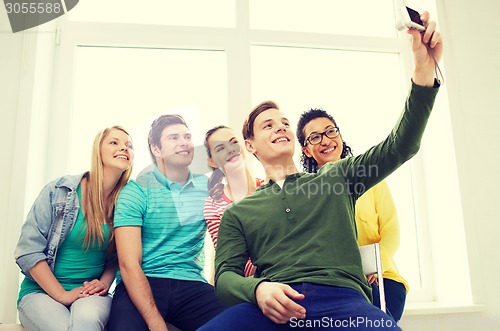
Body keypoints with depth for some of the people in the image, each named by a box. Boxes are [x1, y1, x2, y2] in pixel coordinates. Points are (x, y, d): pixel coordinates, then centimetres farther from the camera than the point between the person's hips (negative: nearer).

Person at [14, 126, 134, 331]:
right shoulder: (59, 191, -7)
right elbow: (28, 250, -8)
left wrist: (104, 284, -11)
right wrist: (62, 295, -14)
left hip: (91, 295, 1)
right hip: (41, 292, -1)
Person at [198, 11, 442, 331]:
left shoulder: (337, 177, 22)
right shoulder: (238, 213, 20)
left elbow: (400, 146, 12)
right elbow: (225, 276, 10)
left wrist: (424, 70, -2)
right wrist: (258, 289, -16)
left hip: (341, 296, 0)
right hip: (273, 305, 1)